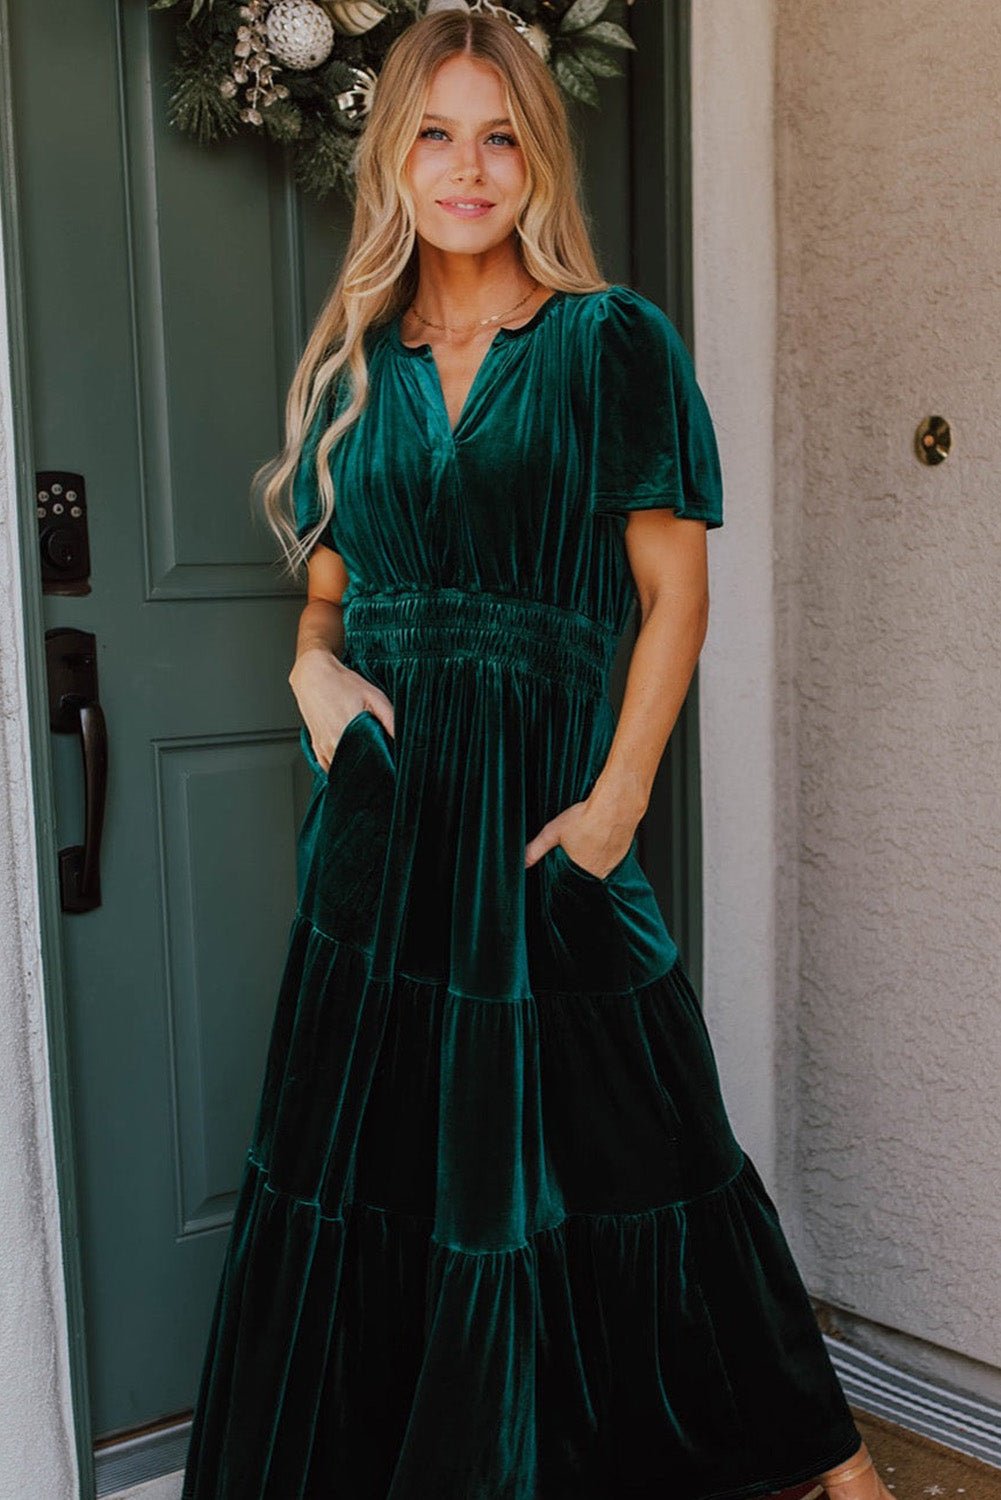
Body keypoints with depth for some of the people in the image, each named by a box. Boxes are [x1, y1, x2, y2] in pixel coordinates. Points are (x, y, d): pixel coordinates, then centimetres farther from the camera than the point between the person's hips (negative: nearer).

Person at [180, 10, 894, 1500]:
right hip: (382, 814, 4)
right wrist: (315, 668, -4)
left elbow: (675, 591, -4)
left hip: (543, 807, -4)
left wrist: (619, 798, -12)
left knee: (605, 1147, 6)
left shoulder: (614, 342, -1)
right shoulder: (354, 365, 12)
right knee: (363, 1157, 11)